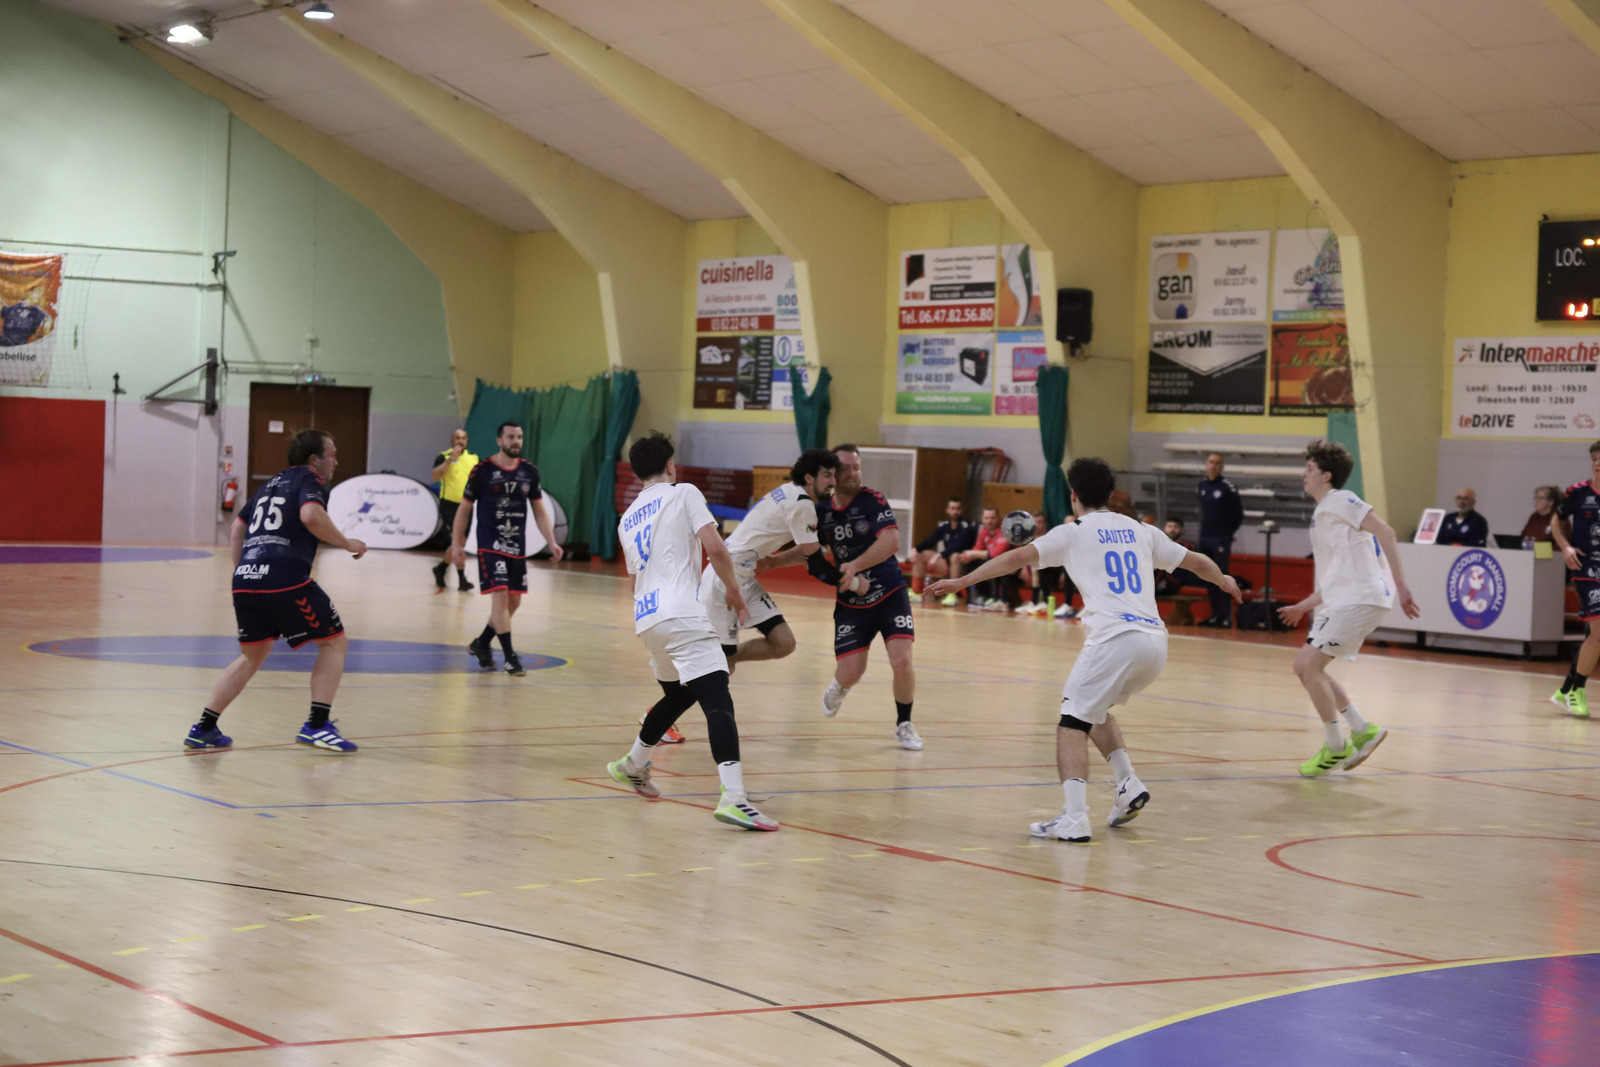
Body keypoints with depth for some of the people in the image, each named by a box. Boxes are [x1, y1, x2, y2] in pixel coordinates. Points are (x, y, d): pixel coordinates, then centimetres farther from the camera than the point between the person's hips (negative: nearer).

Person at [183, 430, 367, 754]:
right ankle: (316, 725, -4)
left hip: (245, 579, 8)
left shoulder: (273, 483, 27)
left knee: (253, 655, 22)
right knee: (334, 642, 6)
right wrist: (346, 543, -8)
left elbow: (237, 528, 30)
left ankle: (204, 728, 18)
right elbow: (311, 515, -18)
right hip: (286, 578, -8)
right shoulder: (310, 479, 4)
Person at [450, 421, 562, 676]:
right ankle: (510, 657, -9)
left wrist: (552, 543, 3)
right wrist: (456, 543, -3)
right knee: (500, 596, -14)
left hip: (517, 547, 5)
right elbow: (465, 508, 1)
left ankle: (481, 644, 29)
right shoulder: (483, 470, -6)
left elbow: (539, 511, 12)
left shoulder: (529, 472, 6)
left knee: (514, 602, 9)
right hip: (490, 546, -5)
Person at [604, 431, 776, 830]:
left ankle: (632, 765, 45)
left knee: (678, 694, 30)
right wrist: (734, 592, 6)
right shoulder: (683, 493, 4)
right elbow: (715, 548, -7)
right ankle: (733, 798, -32)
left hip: (646, 617, 8)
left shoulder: (628, 518, 24)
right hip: (680, 614, -8)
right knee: (717, 699, -17)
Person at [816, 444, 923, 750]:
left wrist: (855, 566, -33)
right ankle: (838, 688, 33)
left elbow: (891, 542, -25)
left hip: (890, 596, -2)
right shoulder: (822, 511, 1)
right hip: (851, 604, 2)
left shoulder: (873, 500, -11)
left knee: (902, 661, -17)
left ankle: (904, 725, 8)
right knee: (850, 673, -7)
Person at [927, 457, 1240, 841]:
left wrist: (963, 580, 4)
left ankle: (1074, 818, -17)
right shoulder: (1141, 531, 21)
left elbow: (1018, 557, 0)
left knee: (1072, 724, -2)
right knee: (1093, 709, 27)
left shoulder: (1073, 533, 8)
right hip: (1155, 641, 6)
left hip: (1115, 639, -6)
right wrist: (1225, 582, 49)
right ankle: (1129, 785, 14)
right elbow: (1197, 562, 29)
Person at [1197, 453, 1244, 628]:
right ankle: (1216, 615, 16)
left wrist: (1228, 533, -1)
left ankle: (1226, 616, -3)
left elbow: (1239, 515, -4)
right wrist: (1205, 528, 13)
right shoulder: (1202, 485, 8)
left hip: (1221, 541, -6)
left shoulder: (1228, 487, -10)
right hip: (1204, 539, 6)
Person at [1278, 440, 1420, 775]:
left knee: (1309, 664, -14)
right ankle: (1362, 731, 16)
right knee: (1304, 666, 9)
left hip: (1361, 599, -10)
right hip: (1336, 602, 10)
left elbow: (1384, 531, -17)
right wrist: (1302, 607, 32)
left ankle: (1335, 747, -2)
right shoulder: (1321, 515, 23)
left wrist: (1400, 585, -23)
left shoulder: (1339, 501, -5)